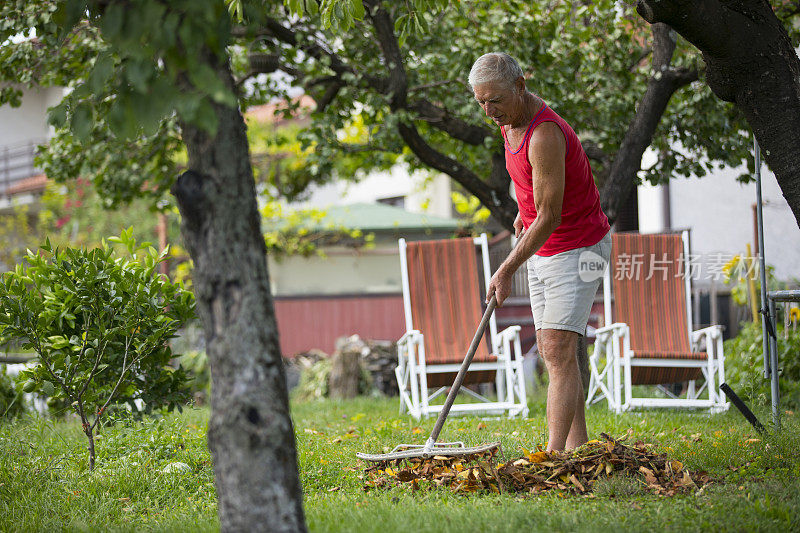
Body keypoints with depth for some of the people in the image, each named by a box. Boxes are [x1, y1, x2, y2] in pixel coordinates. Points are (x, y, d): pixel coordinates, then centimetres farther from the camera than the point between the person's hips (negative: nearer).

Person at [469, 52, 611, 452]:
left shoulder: (544, 136, -27)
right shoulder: (511, 119, 1)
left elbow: (549, 218, -25)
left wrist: (506, 272, -20)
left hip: (578, 249, -9)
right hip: (541, 250, 9)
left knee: (559, 350, -17)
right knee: (551, 352, 6)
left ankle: (554, 454, -22)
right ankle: (576, 446, 10)